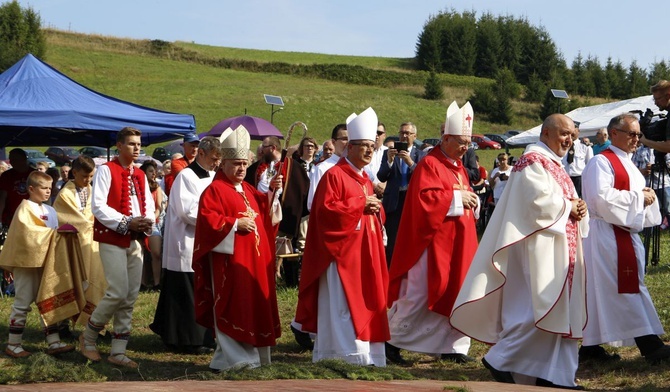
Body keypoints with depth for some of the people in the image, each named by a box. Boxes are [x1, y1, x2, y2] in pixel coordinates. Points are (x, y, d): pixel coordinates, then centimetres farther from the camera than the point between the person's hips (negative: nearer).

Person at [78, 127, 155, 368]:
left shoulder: (140, 175, 15)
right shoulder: (106, 170, -6)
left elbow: (149, 206, 16)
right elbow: (98, 206, -13)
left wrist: (148, 222, -6)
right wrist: (126, 223, -19)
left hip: (135, 240, 7)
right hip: (112, 239, -7)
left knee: (130, 297, 4)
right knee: (118, 292, -14)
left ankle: (118, 351, 10)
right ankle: (88, 337, 8)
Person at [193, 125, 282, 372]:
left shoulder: (248, 189, 18)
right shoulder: (215, 190, -8)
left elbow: (264, 210, 20)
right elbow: (208, 219, -18)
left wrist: (272, 191, 5)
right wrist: (235, 224, -20)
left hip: (254, 260, 9)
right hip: (229, 260, -9)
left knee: (253, 305, 12)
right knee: (232, 308, -6)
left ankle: (251, 353, 20)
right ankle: (231, 357, -1)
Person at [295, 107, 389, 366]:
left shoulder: (365, 179, 18)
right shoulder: (334, 175, -9)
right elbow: (325, 209, -18)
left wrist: (375, 209, 1)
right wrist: (360, 204, -17)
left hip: (365, 251, 9)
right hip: (342, 250, -9)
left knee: (365, 300, 10)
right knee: (344, 302, -9)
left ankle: (367, 352, 17)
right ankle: (351, 353, -10)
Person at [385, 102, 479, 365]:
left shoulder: (459, 167, 16)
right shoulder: (429, 165, -10)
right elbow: (424, 198, -22)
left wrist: (472, 201, 1)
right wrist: (457, 198, -19)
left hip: (458, 242, 9)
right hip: (433, 240, -8)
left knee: (456, 292, 8)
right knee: (419, 293, -5)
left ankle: (452, 346, 15)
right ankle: (392, 341, 5)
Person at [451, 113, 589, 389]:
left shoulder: (553, 164, 20)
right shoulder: (533, 161, -11)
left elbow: (564, 199, 21)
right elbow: (538, 201, -22)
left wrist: (576, 209, 0)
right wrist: (569, 207, -9)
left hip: (559, 249, 10)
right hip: (539, 246, -10)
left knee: (559, 310, 8)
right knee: (539, 308, -12)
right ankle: (500, 360, -2)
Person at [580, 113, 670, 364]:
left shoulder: (626, 164, 21)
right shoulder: (602, 162, -10)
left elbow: (629, 199, 26)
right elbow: (602, 197, -22)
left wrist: (647, 196, 2)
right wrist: (639, 197, -16)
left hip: (626, 234, 9)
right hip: (608, 235, -9)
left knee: (600, 291, 10)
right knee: (627, 288, -10)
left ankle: (591, 346, 13)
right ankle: (650, 346, -11)